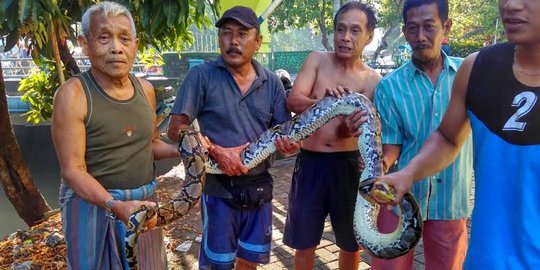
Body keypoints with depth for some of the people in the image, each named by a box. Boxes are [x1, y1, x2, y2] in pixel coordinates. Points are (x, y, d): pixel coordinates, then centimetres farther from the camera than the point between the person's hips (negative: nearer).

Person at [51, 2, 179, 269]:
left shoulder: (145, 89, 1)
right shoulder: (73, 94, -17)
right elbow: (73, 171, -19)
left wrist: (180, 150, -5)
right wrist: (116, 206, -33)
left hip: (142, 202, 6)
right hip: (93, 204, -5)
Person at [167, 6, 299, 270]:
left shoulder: (271, 82, 3)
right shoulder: (201, 75, -9)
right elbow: (176, 129, -11)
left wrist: (290, 144, -16)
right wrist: (217, 152, -22)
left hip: (259, 185, 4)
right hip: (219, 186, -4)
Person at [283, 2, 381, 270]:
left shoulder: (372, 80, -1)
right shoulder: (317, 60, 1)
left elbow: (353, 129, -10)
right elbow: (293, 101, -14)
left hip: (350, 164, 0)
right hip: (310, 161, 0)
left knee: (352, 242, 16)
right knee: (304, 242, 12)